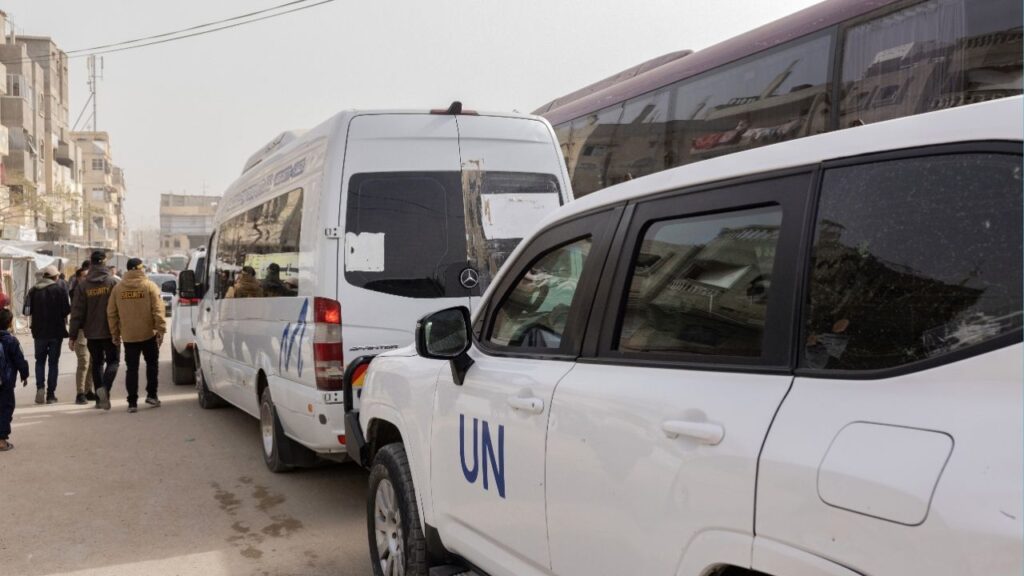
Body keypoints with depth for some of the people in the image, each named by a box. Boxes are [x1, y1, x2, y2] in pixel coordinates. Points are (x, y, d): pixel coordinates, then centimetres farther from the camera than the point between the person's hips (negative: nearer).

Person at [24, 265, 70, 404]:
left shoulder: (33, 290, 0)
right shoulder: (60, 289, -10)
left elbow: (27, 311, -1)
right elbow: (66, 310, -15)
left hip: (39, 331, 2)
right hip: (56, 331, -2)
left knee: (40, 360, 17)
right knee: (53, 362, 7)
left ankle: (40, 387, -4)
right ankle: (51, 394, 6)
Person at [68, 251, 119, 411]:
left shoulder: (82, 285, -1)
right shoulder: (112, 282, -8)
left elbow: (77, 312, -1)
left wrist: (72, 335, 3)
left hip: (91, 333, 3)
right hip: (110, 332, -2)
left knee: (97, 363, 14)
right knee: (113, 361, 7)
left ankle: (100, 398, 14)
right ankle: (105, 387, -18)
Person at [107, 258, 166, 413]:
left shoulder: (117, 288, 4)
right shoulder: (149, 286, -5)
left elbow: (111, 313, 6)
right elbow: (158, 310, -11)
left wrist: (115, 334, 13)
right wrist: (161, 330, -8)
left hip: (128, 336, 2)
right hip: (148, 334, -2)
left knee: (131, 369, 6)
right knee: (152, 364, 16)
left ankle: (132, 402, 4)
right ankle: (151, 395, 13)